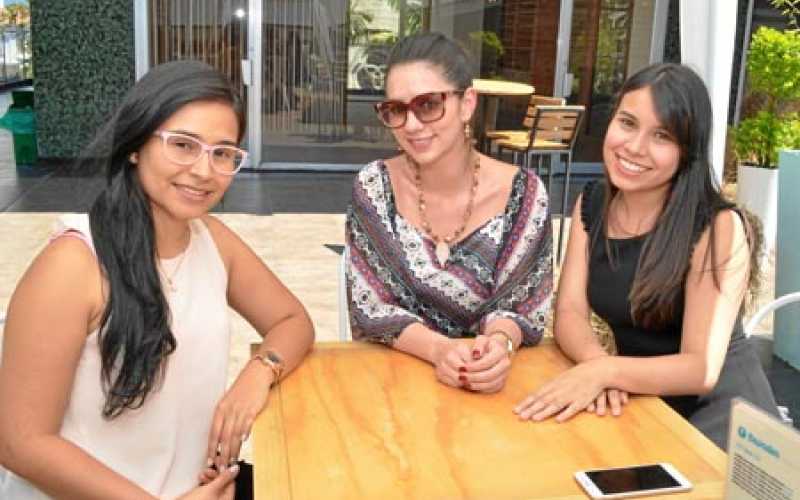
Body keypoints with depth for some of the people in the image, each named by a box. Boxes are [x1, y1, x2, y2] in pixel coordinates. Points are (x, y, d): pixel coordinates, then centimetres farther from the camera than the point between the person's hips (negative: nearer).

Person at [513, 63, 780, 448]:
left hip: (720, 413, -5)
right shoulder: (591, 204, -1)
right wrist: (597, 365, -29)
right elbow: (569, 312, -8)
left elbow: (702, 369, -23)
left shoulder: (719, 227, -20)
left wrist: (606, 371, -38)